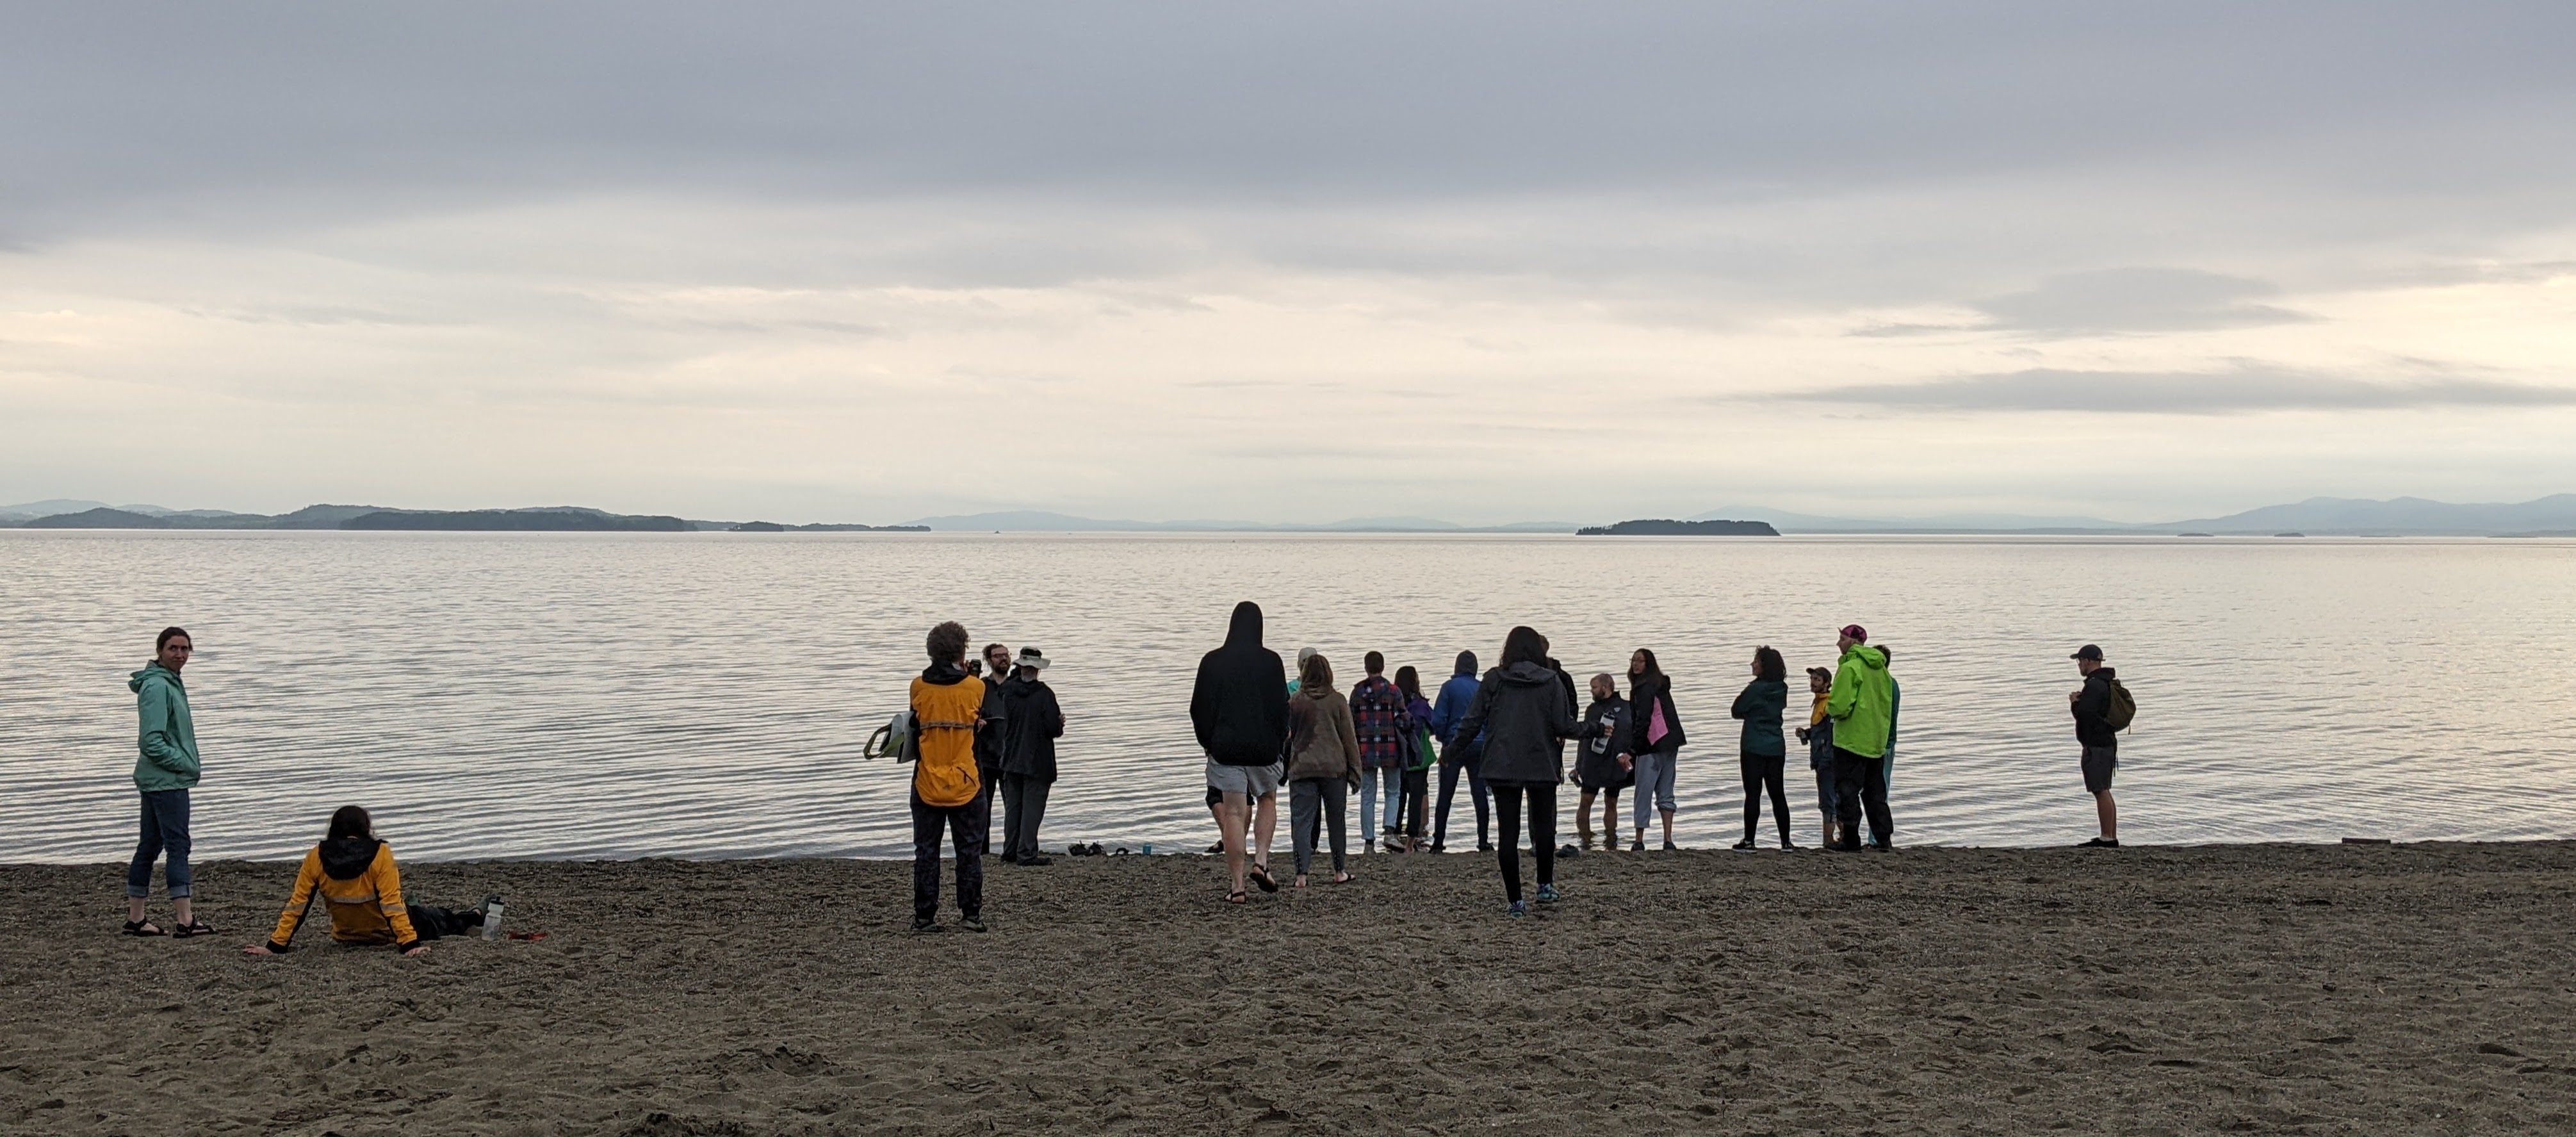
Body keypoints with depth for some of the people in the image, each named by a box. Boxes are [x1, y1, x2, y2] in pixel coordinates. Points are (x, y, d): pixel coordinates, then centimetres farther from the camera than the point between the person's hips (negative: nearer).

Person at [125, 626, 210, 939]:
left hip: (157, 780, 10)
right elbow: (152, 741, -21)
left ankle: (136, 918, 19)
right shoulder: (157, 686, -16)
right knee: (178, 846, -10)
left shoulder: (171, 683, 15)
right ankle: (185, 922, -11)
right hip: (167, 781, -10)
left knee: (150, 846, 13)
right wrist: (184, 763, -14)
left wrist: (187, 763, 13)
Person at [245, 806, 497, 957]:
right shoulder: (380, 855, -25)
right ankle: (478, 918, 48)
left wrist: (276, 945, -9)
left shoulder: (316, 858, -14)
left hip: (345, 937, 4)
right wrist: (410, 944, -29)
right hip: (386, 934, -4)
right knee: (441, 920, 25)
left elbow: (297, 906, -13)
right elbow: (392, 904, -29)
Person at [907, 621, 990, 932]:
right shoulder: (975, 687, -6)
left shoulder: (918, 687, -2)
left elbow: (915, 725, 8)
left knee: (926, 852, 9)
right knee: (970, 852, 8)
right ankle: (971, 914, 8)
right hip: (967, 786, -1)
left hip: (927, 785, 1)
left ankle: (924, 917, 9)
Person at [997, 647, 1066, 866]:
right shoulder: (1044, 694, -14)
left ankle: (1010, 852, 17)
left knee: (1012, 807, 13)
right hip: (1037, 761, -5)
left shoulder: (1008, 693, 1)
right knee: (1032, 807, -1)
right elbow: (1054, 728, -17)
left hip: (1011, 759, 5)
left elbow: (1006, 723, 11)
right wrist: (1060, 725, 6)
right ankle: (1027, 854, -3)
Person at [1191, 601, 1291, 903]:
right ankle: (1261, 862, 6)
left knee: (1233, 813, 2)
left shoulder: (1212, 661, -1)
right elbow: (1282, 707, -2)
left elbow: (1199, 708, 2)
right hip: (1264, 748, 0)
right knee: (1267, 800, 22)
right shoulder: (1270, 661, -4)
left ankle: (1237, 886, 0)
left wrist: (1207, 742, 15)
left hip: (1225, 747, 0)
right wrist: (1279, 741, 11)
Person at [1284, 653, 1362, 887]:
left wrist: (1283, 770, 20)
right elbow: (1349, 738, 0)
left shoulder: (1295, 702, 0)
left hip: (1302, 769, 0)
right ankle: (1340, 871, 20)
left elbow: (1287, 736, 8)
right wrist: (1354, 772, 6)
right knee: (1336, 819, 13)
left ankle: (1302, 873, -11)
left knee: (1301, 821, -1)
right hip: (1334, 768, 1)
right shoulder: (1338, 701, -1)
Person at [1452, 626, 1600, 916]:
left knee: (1509, 832, 3)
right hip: (1542, 765, 0)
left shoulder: (1493, 680, -1)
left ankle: (1515, 901, 2)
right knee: (1544, 824, 20)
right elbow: (1564, 726, -5)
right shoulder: (1551, 681, -3)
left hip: (1502, 766, 0)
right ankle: (1545, 886, 23)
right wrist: (1595, 729, 12)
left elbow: (1473, 721, -1)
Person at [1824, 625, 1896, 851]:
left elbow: (1840, 706, -21)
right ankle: (1884, 837, 14)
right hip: (1876, 740, 8)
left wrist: (1829, 710, 0)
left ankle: (1851, 839, -3)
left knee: (1847, 790, -2)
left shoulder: (1849, 668, -15)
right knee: (1875, 790, 14)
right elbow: (1886, 703, 16)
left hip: (1851, 739, -8)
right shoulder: (1879, 668, 10)